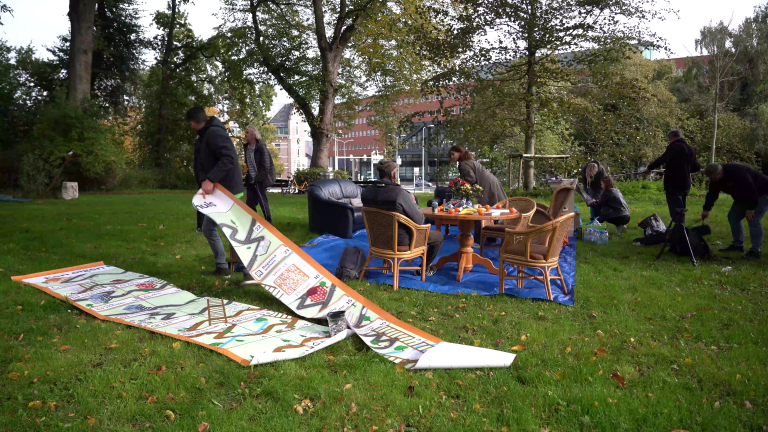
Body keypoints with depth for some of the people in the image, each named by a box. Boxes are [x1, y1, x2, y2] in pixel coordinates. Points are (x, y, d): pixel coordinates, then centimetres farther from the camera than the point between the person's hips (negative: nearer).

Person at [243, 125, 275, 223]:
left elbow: (266, 166, -16)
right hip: (250, 181, 7)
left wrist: (257, 179, -17)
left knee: (262, 202, -2)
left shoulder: (261, 147, -12)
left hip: (259, 181, -7)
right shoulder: (246, 147, 10)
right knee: (249, 204, 8)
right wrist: (246, 169, 6)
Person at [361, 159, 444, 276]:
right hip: (401, 240, -7)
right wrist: (413, 203, -4)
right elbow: (419, 221, -22)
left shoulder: (366, 192, -10)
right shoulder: (400, 193, -30)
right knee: (438, 236, 18)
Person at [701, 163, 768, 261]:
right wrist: (706, 209, -13)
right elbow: (712, 193, -4)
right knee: (733, 217, 7)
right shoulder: (716, 178, -9)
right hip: (743, 196, 9)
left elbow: (751, 191, -36)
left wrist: (751, 208, -30)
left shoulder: (737, 173, -37)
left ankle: (755, 251, -12)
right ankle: (737, 245, 18)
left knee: (753, 220, -17)